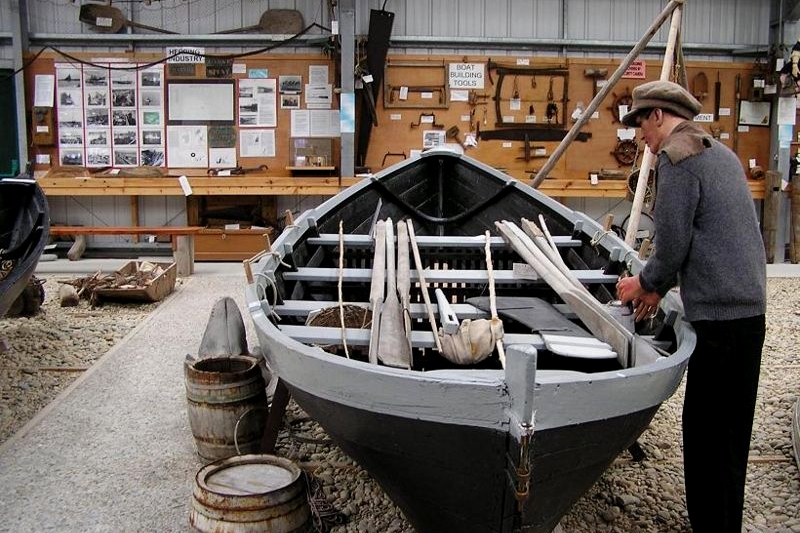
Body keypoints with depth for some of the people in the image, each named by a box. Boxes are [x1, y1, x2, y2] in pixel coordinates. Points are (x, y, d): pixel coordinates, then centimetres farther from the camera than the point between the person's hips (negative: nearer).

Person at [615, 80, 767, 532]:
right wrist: (661, 286, 22)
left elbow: (673, 244, -13)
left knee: (709, 432, -3)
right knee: (727, 429, 16)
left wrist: (647, 283, 5)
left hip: (720, 314, -10)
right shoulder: (720, 152, 21)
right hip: (749, 307, 10)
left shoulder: (677, 157, -9)